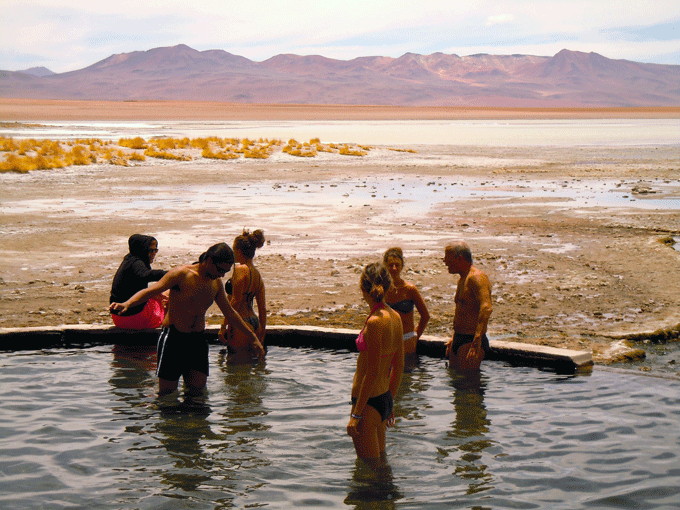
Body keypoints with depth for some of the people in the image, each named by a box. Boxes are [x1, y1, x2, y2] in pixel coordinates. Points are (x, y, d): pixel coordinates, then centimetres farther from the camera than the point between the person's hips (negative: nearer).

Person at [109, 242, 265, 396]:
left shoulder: (216, 283, 8)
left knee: (198, 389, -3)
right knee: (167, 393, -3)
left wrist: (252, 337, 23)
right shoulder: (181, 274, -13)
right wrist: (126, 304, -39)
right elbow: (150, 291, -21)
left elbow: (230, 313, 20)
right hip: (173, 337, -5)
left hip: (198, 339, 6)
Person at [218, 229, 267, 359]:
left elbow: (235, 301, -18)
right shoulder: (257, 274, 12)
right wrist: (262, 332, 21)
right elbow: (262, 308, 14)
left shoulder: (240, 269, -14)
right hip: (254, 323, 9)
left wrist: (224, 326, -15)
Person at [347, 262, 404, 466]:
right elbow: (399, 366, 12)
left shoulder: (375, 322, -21)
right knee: (382, 464, 21)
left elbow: (372, 373, -21)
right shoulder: (395, 317, 5)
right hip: (385, 399, 9)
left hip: (369, 402, -9)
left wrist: (355, 414, -16)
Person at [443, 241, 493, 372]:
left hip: (471, 342, -10)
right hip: (459, 340, 10)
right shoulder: (462, 280, 18)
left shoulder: (477, 277, -16)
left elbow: (486, 308, -31)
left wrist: (477, 340, -38)